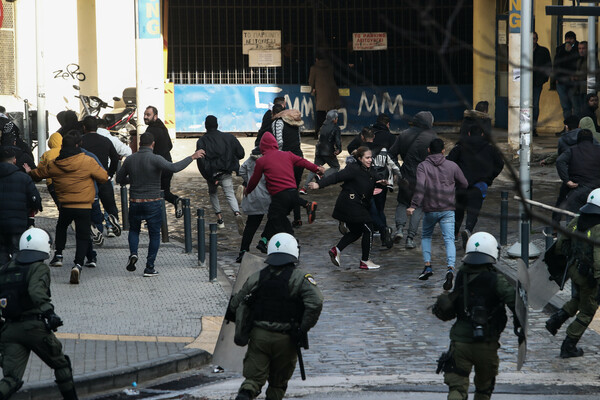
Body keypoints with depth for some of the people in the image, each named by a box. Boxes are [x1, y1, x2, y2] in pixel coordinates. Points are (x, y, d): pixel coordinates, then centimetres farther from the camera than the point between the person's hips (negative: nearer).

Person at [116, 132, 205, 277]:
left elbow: (119, 179, 9)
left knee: (134, 229, 24)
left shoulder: (129, 160, 0)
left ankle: (133, 253, -1)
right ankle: (149, 267, 6)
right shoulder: (155, 159, -15)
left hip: (135, 203, 3)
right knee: (154, 235, 9)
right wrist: (192, 157, -22)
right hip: (153, 204, -3)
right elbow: (173, 168, -29)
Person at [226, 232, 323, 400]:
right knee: (278, 382, 17)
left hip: (258, 336, 2)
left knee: (254, 378, 2)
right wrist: (303, 329, -12)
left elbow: (235, 304, 7)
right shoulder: (300, 278, -5)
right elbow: (315, 302, -20)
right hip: (286, 340, -1)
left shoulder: (257, 277, 4)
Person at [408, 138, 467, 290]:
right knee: (449, 239, -5)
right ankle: (450, 268, -27)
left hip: (430, 210, -1)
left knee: (426, 236, 22)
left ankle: (427, 265, 11)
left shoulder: (423, 166, -3)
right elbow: (464, 184, 11)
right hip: (448, 209, 1)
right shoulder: (452, 166, 4)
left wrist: (413, 205, -20)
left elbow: (420, 186, -18)